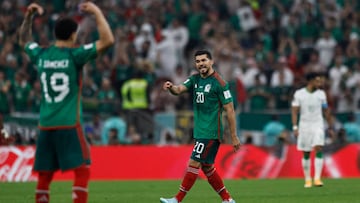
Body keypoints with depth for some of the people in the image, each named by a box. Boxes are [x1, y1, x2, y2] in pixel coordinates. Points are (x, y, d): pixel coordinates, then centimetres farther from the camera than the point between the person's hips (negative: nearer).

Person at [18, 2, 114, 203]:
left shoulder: (41, 55, 7)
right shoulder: (74, 55, -8)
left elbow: (24, 40, 29)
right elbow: (107, 40, -12)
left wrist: (29, 16, 32)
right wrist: (97, 13, -5)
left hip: (45, 125, 6)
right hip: (69, 124, -6)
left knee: (44, 175, 9)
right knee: (82, 170, -3)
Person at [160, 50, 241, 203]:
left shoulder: (219, 83, -11)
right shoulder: (195, 79, 10)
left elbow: (230, 110, -11)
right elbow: (179, 89, -4)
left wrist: (234, 137, -11)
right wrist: (171, 87, -29)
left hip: (210, 133, -8)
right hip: (200, 131, 8)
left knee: (194, 163, -10)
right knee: (207, 167, 13)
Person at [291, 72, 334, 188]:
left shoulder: (321, 94, 4)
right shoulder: (299, 94, -2)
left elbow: (326, 111, 12)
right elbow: (294, 111, -3)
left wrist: (330, 127, 12)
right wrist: (295, 127, -12)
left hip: (318, 125, 0)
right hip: (304, 125, 0)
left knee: (318, 150, -16)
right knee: (306, 154, 5)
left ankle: (317, 178, -19)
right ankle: (307, 179, 17)